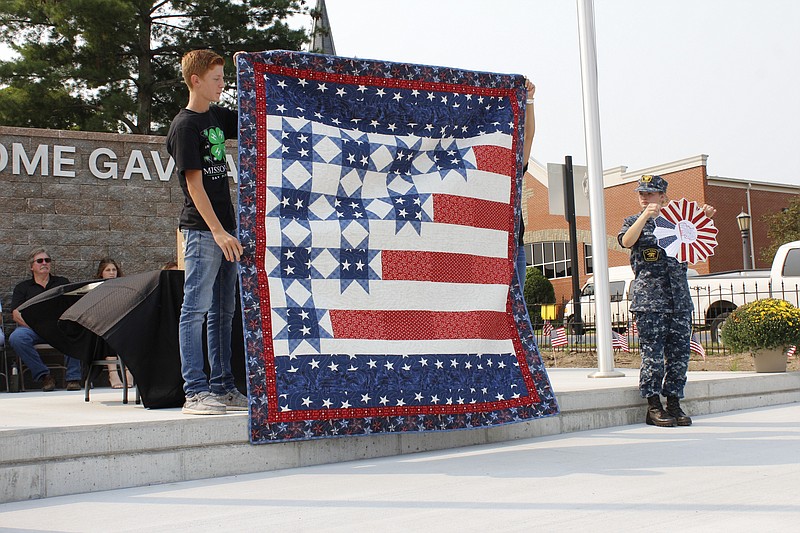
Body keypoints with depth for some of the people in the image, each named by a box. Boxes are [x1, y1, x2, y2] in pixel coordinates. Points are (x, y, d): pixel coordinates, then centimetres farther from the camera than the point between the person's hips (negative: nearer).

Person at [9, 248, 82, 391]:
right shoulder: (22, 287, 20)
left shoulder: (62, 282, 23)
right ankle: (44, 375, -22)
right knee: (16, 338, -33)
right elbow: (16, 314, 6)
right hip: (31, 328, 1)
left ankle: (73, 378, -28)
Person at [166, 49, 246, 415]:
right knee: (196, 309, -6)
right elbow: (194, 183, -14)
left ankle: (222, 387, 17)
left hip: (224, 228, 8)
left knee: (223, 311, 10)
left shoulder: (217, 116, 14)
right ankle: (195, 392, -3)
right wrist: (217, 231, -19)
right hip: (201, 229, -8)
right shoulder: (184, 125, -8)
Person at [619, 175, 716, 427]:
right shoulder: (634, 222, 8)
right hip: (649, 298, -4)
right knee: (653, 353, -6)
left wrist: (706, 219, 2)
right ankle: (653, 407, 1)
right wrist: (645, 216, -22)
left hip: (680, 299, 4)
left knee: (679, 353, 3)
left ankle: (674, 404, 12)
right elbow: (626, 241, -12)